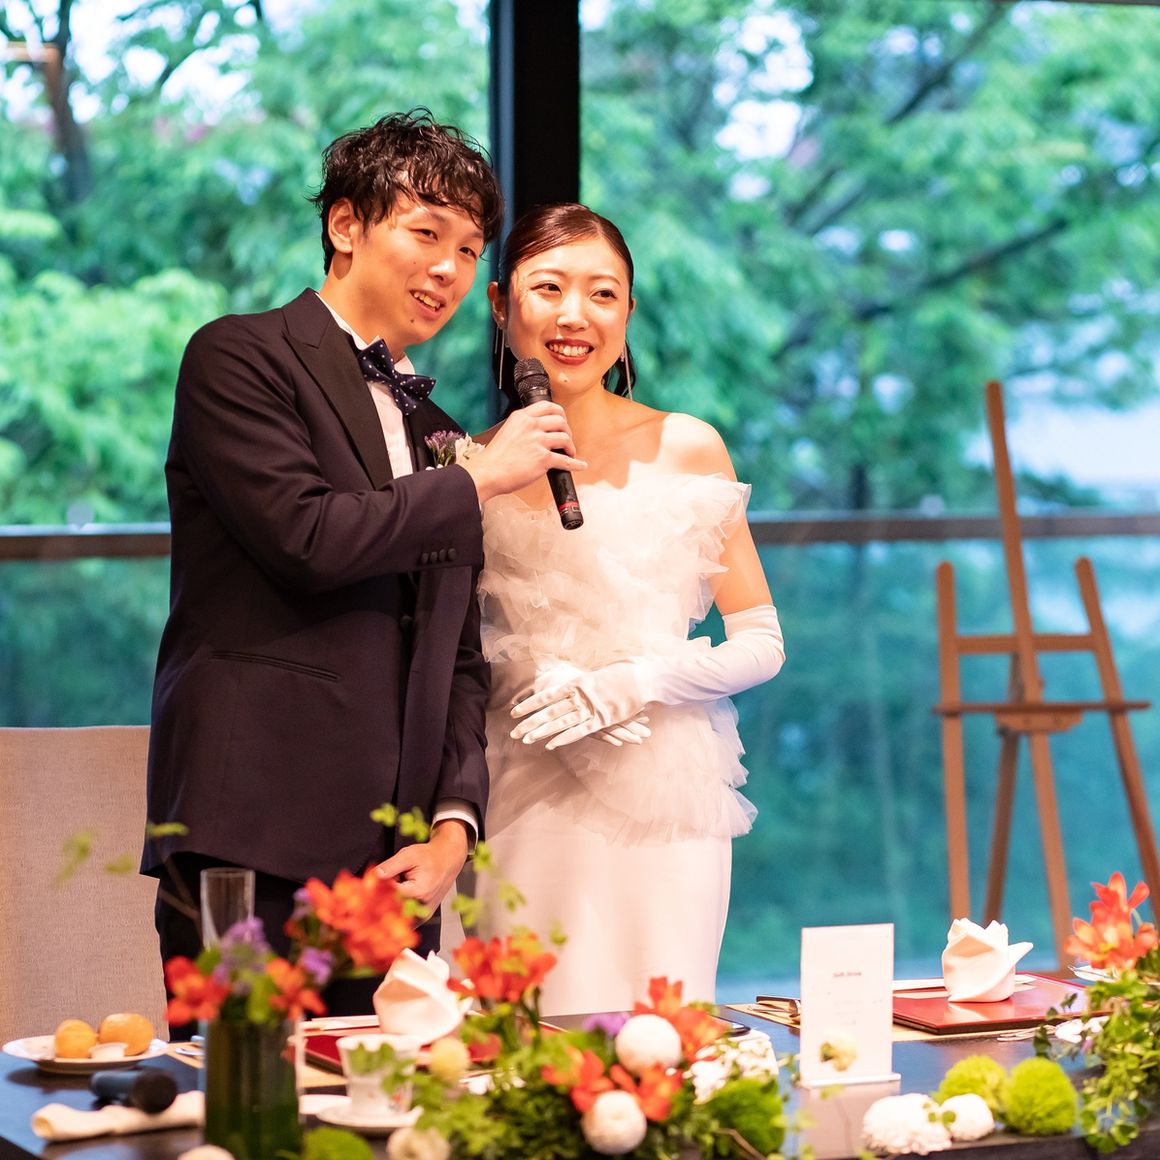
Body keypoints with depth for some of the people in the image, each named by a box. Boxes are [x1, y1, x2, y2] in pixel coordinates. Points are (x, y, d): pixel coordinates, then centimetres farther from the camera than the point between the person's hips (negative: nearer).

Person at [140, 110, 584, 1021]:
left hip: (392, 861, 6)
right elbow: (306, 536, -14)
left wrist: (455, 825, 4)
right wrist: (481, 478, -1)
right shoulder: (240, 357, 2)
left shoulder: (438, 435, 22)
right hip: (251, 840, -6)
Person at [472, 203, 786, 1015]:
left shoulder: (687, 450, 3)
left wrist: (639, 682, -11)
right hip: (525, 802, 1)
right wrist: (535, 680, -8)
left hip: (664, 798, -1)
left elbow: (762, 643, 4)